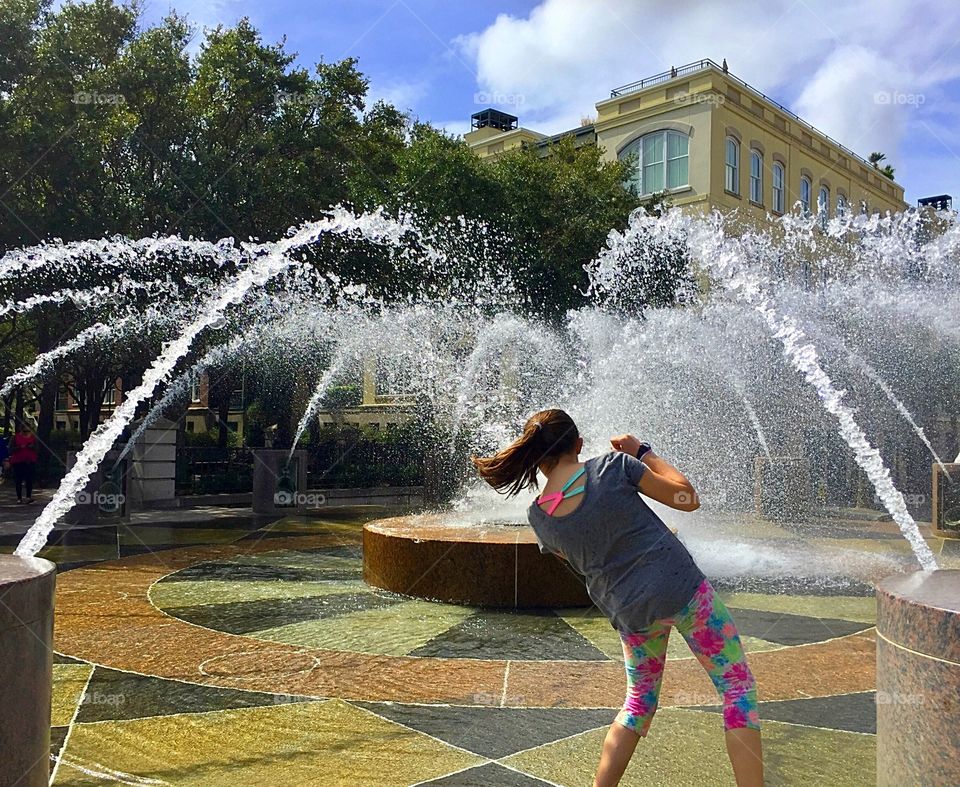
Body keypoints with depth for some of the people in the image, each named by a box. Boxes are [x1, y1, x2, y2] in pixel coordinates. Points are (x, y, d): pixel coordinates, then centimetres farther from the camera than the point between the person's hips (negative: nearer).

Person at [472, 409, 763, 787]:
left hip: (631, 612, 4)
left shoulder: (538, 517, -3)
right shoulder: (613, 466, -13)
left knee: (639, 703, 25)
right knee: (738, 690, 12)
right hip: (683, 588, -3)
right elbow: (688, 498, -3)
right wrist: (644, 452, 5)